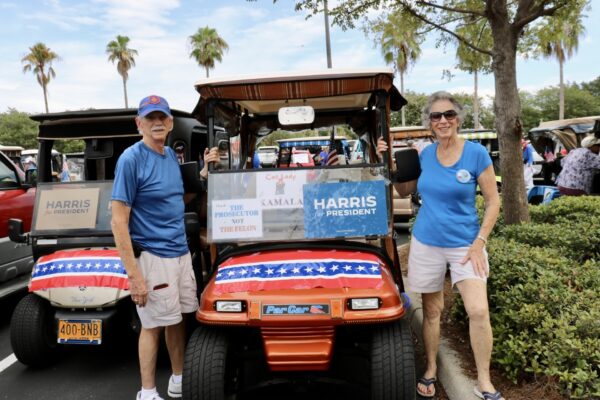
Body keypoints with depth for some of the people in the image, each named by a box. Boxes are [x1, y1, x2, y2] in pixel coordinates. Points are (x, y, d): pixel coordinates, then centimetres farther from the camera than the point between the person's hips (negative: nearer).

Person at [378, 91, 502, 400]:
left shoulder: (476, 153, -9)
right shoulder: (426, 154, 1)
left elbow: (493, 202, -5)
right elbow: (404, 191, 12)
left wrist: (479, 242, -12)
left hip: (465, 244, -2)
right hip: (426, 243, 3)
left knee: (479, 311, -9)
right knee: (432, 311, 12)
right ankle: (430, 371, 30)